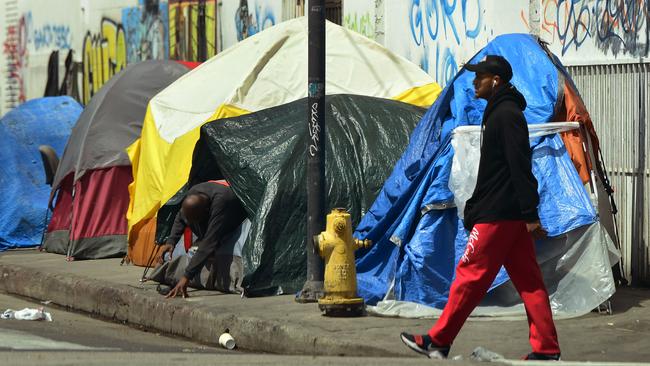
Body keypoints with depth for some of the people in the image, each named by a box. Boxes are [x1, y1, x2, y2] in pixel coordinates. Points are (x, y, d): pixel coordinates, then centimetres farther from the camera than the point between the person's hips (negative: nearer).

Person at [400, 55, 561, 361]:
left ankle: (437, 341, 5)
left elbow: (520, 166, -20)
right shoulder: (502, 111, 19)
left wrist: (529, 214, -23)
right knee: (528, 281, 5)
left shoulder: (505, 114, -14)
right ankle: (546, 349, 4)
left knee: (470, 275, -2)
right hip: (512, 215, 10)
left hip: (497, 215, -10)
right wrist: (475, 208, 25)